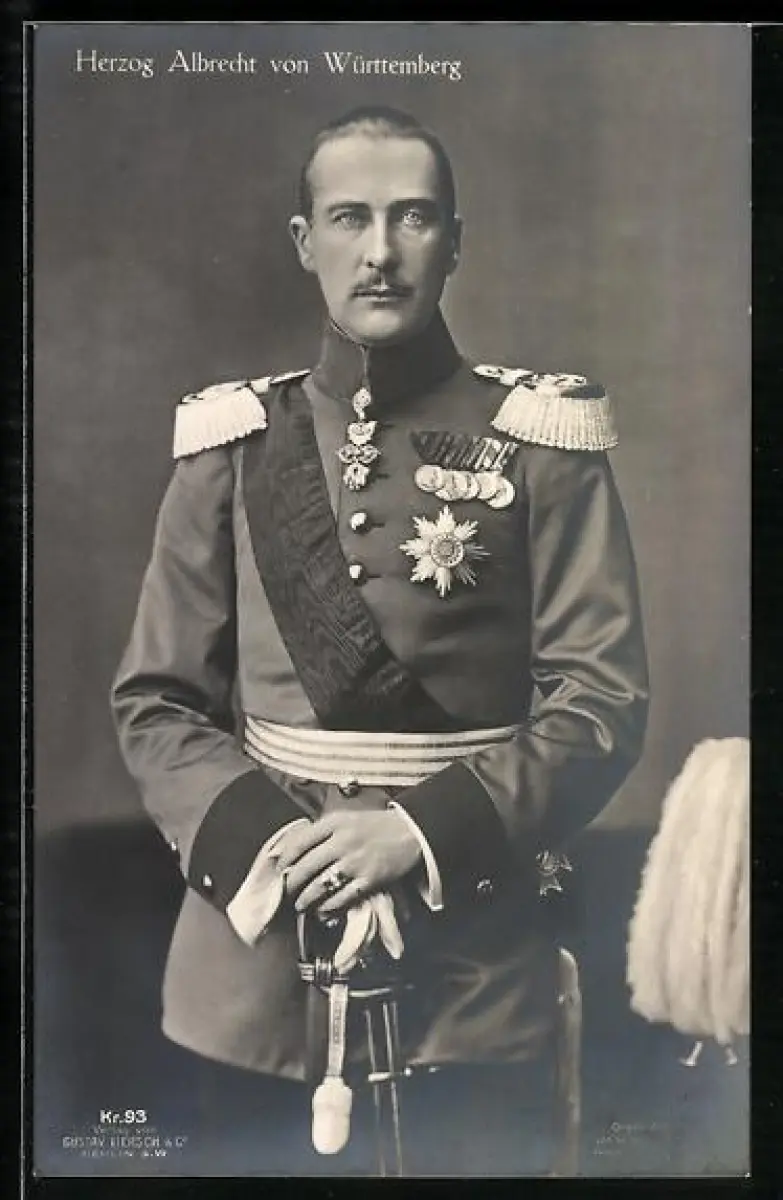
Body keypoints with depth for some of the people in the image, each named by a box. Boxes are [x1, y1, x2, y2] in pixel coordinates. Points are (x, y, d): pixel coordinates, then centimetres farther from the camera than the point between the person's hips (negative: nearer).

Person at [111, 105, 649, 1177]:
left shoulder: (537, 439, -2)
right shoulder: (233, 443, 4)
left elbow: (603, 698, -6)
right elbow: (155, 701, 3)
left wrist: (422, 832, -18)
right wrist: (261, 840, -13)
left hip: (473, 973, -1)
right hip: (255, 964, 2)